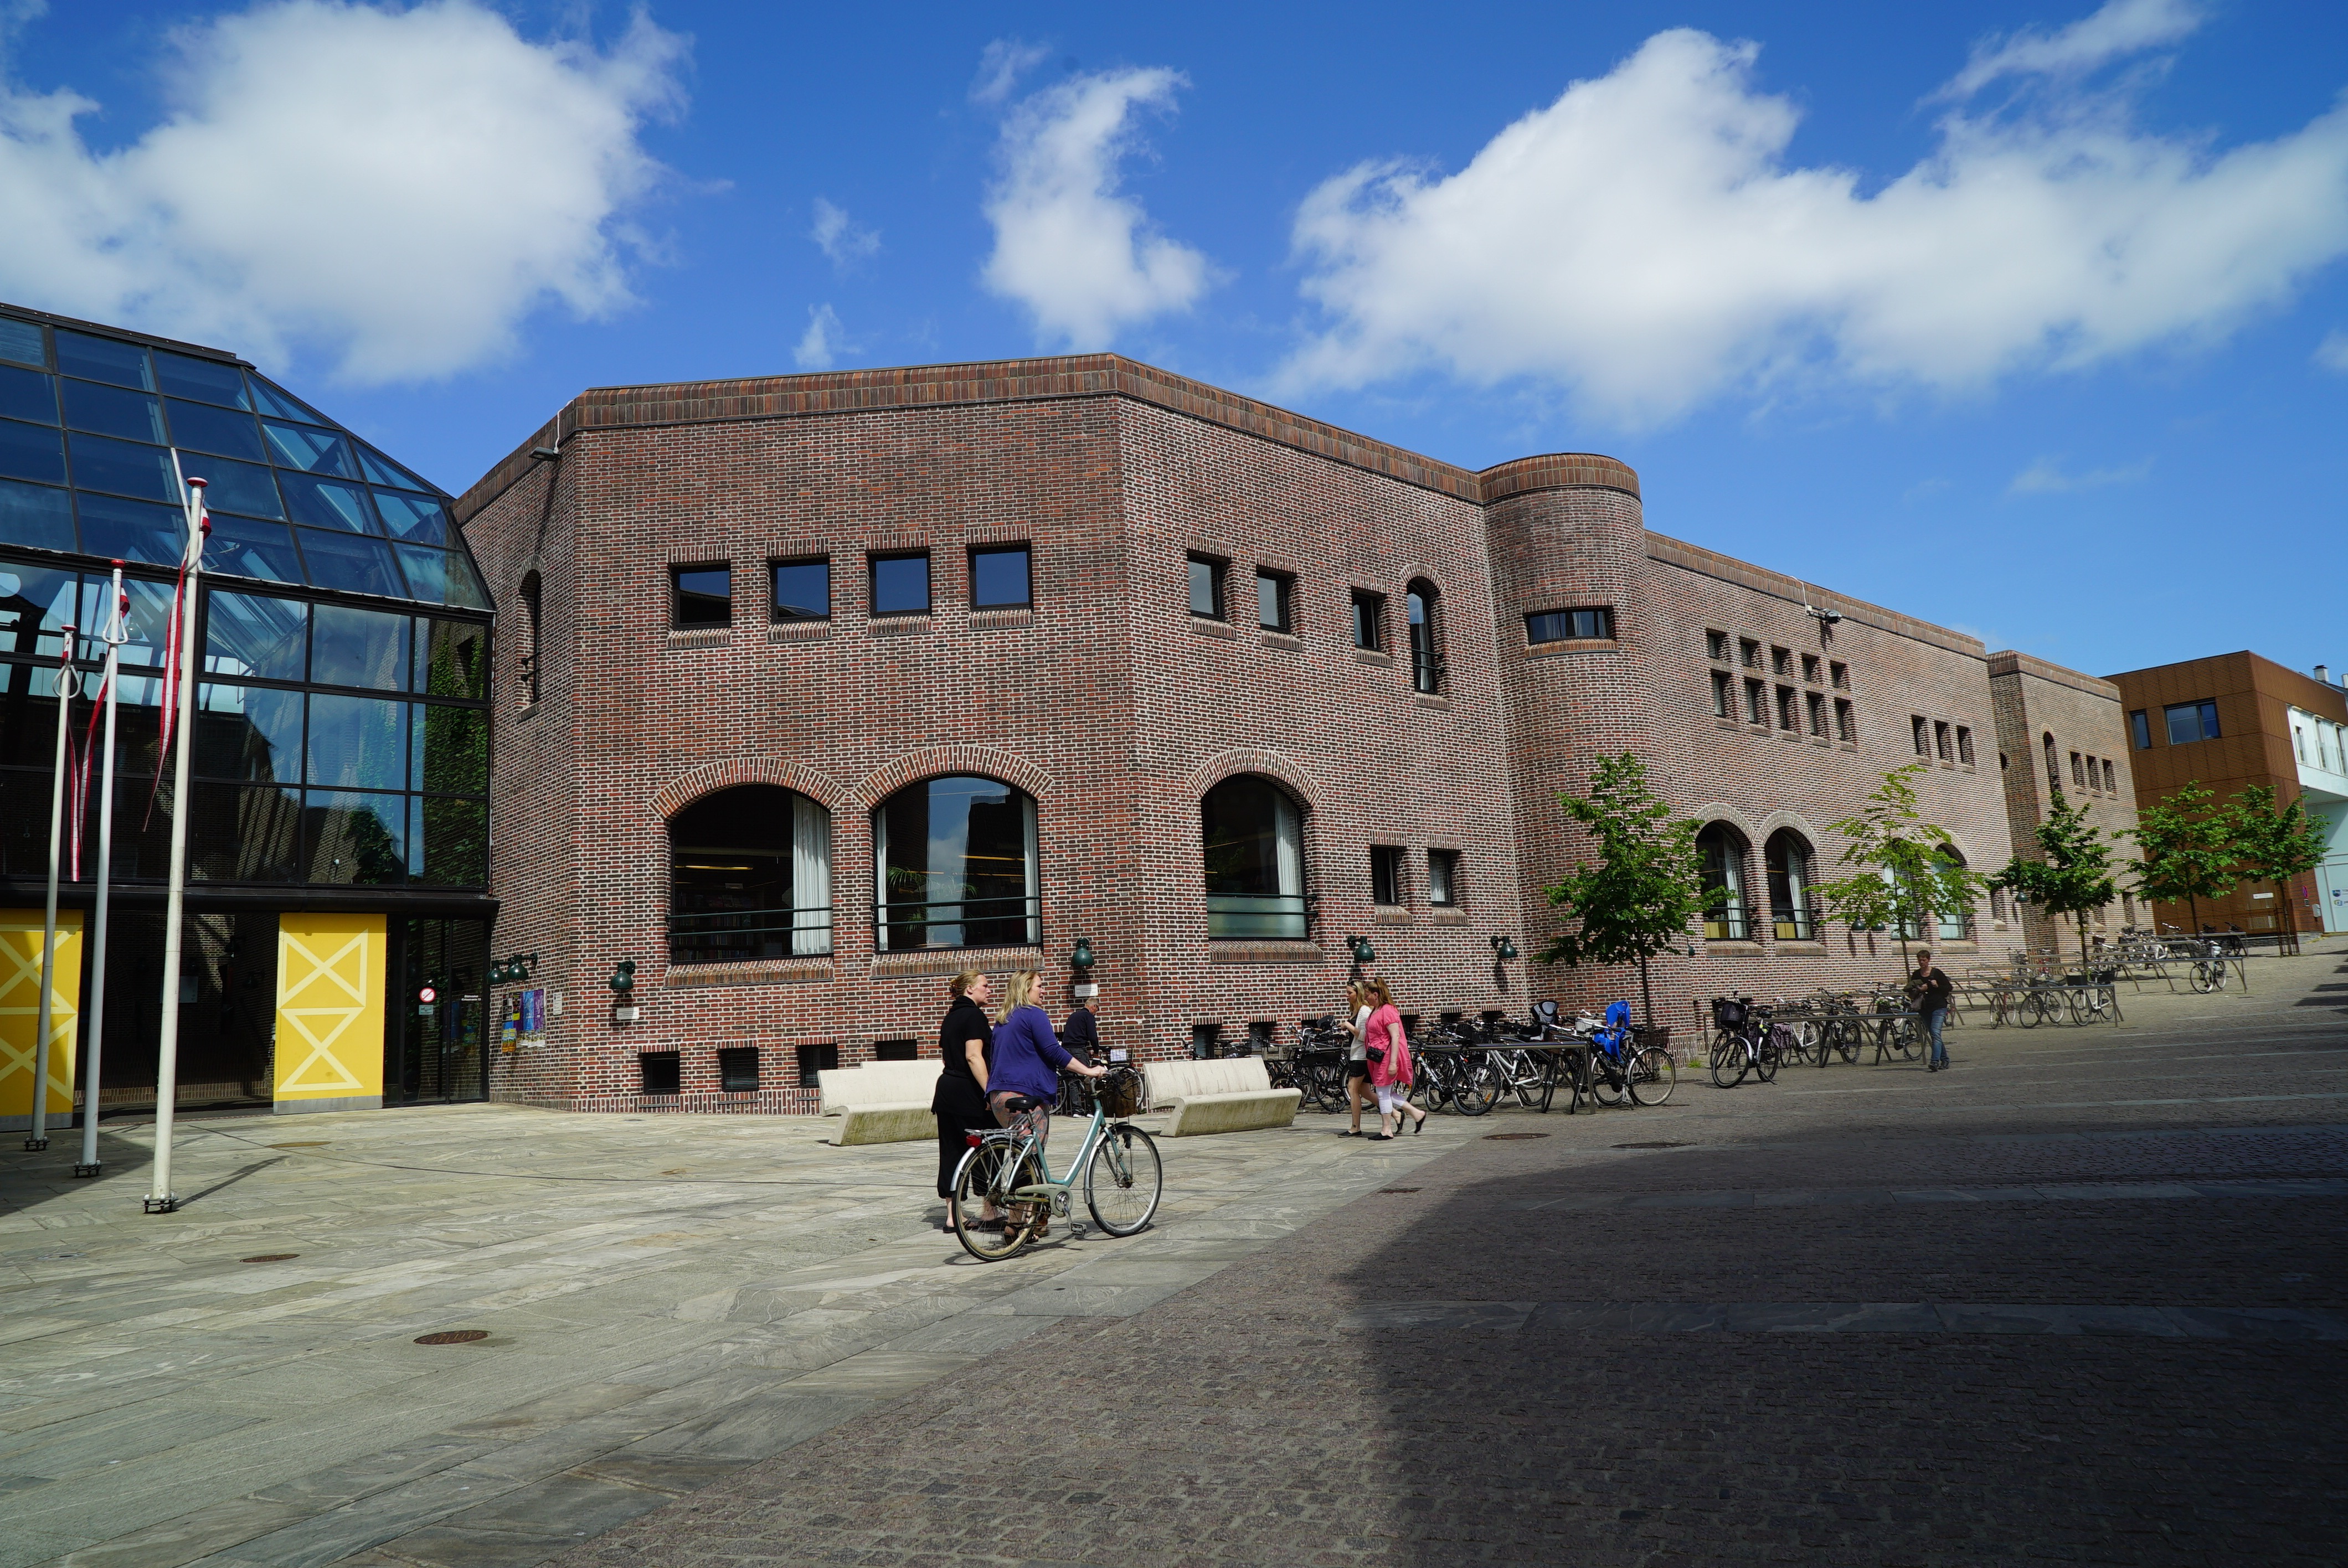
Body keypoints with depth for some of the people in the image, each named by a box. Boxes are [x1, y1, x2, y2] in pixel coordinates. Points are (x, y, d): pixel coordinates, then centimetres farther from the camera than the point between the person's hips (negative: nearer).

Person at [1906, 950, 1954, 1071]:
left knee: (1936, 1033, -16)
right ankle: (1944, 1060, 24)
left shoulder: (1937, 973, -2)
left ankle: (1935, 1062, -24)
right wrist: (1919, 990, -10)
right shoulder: (1916, 975, 8)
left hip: (1939, 1007, -5)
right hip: (1925, 1009, 5)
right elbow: (1910, 991, 10)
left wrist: (1938, 986, -14)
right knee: (1933, 1035, 10)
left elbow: (1950, 988, 3)